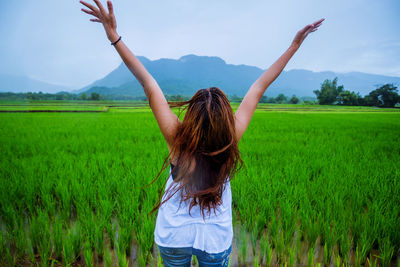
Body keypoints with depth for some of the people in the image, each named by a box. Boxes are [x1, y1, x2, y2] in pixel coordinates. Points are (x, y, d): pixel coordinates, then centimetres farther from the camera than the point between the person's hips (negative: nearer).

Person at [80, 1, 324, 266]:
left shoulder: (178, 139, -28)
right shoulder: (231, 140, -24)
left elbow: (149, 84, -26)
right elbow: (259, 87, -17)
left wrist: (114, 36, -20)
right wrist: (295, 45, -7)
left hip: (174, 235, 0)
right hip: (216, 239, 1)